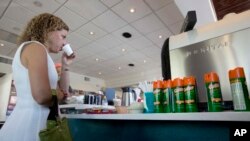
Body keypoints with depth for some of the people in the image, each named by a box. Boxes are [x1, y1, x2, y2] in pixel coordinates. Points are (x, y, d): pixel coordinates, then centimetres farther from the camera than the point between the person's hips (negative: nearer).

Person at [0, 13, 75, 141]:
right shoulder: (35, 47, -12)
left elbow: (62, 89, 16)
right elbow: (42, 96, -27)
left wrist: (65, 65, 10)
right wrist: (59, 94, -7)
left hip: (28, 122, 9)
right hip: (29, 124, -9)